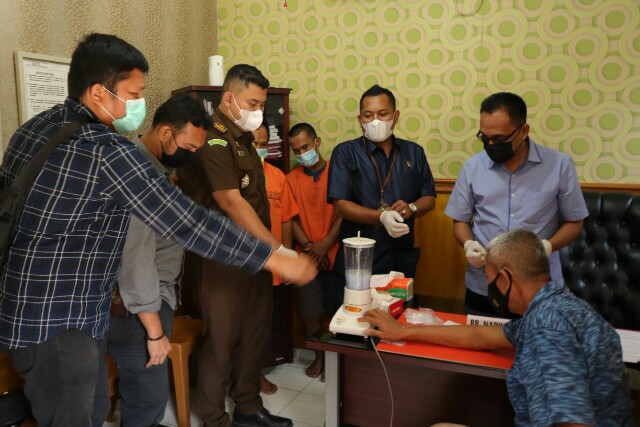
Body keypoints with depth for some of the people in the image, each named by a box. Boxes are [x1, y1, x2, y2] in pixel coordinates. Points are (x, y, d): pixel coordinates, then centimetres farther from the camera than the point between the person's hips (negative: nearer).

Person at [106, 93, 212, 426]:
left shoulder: (157, 166, 9)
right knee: (148, 397, 2)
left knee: (150, 391, 20)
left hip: (156, 295, 9)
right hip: (136, 308, -9)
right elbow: (135, 259, -25)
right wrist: (154, 330, -18)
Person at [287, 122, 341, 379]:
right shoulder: (292, 179, 4)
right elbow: (292, 220, 1)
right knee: (310, 312, 6)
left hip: (336, 254, -1)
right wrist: (309, 247, -10)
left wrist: (325, 243, -13)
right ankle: (320, 356, 28)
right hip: (308, 258, 2)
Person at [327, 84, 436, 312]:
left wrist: (411, 208, -11)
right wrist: (382, 216, -24)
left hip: (402, 258, 4)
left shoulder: (414, 152, 9)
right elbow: (340, 205, -11)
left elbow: (429, 199, 11)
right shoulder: (345, 153, -3)